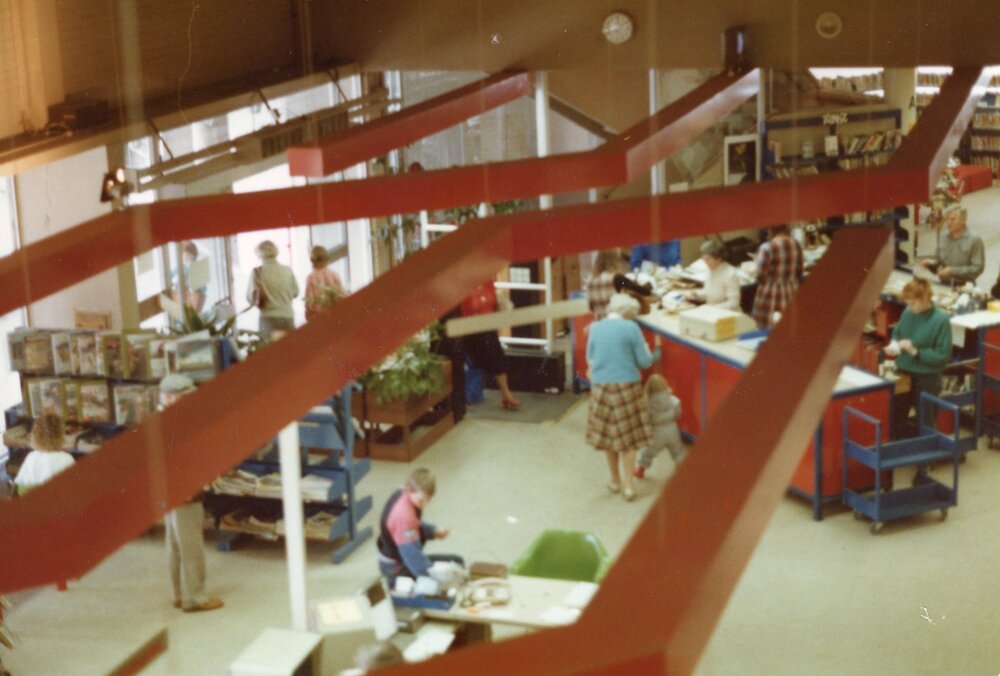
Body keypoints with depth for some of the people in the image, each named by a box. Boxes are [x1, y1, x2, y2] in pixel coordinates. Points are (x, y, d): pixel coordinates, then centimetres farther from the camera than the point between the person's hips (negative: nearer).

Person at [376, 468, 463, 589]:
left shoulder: (401, 494, -6)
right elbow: (412, 554, -33)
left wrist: (433, 531, -1)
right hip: (398, 568, -9)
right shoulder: (404, 516, -35)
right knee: (456, 563, -12)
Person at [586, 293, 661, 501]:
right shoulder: (631, 328, -9)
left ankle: (615, 481, 27)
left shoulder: (595, 328, 2)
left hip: (601, 387, 3)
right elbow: (644, 361, -5)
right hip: (627, 386, -3)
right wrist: (655, 354, 16)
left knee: (607, 435, 15)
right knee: (628, 437, 6)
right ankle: (628, 485, 6)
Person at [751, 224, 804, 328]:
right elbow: (799, 272, 11)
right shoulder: (796, 245, 0)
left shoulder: (766, 248, -19)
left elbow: (761, 277, -14)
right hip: (792, 295, 6)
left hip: (770, 297, -6)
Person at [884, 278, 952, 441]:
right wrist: (894, 344, -7)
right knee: (896, 418, 14)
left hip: (927, 379, -5)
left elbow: (943, 355, -18)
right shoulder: (908, 313, -2)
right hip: (903, 373, 5)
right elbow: (897, 333, 15)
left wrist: (915, 351, -25)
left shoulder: (941, 320, -18)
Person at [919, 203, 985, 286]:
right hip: (944, 284, 4)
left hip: (964, 286, -4)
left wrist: (953, 271, -16)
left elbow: (978, 268, -10)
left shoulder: (974, 239, -7)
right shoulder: (943, 236, 8)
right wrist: (933, 262, -3)